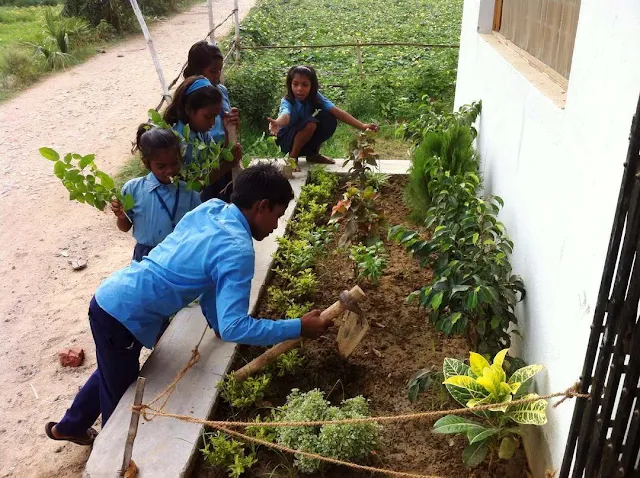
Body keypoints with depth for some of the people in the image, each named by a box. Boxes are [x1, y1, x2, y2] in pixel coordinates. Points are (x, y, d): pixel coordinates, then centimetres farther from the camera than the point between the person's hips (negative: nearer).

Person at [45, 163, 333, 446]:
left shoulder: (210, 208, 0)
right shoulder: (237, 251, -25)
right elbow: (233, 327, -31)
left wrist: (219, 325, 12)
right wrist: (299, 328, -23)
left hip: (111, 299, 9)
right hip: (122, 315, -9)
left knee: (113, 375, 32)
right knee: (122, 389, 18)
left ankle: (68, 426, 55)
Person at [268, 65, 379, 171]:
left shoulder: (315, 97, -16)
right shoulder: (287, 102, -28)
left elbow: (337, 112, -23)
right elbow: (285, 115, -51)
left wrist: (362, 126, -33)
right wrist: (277, 124, -77)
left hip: (305, 140, 5)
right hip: (287, 140, -5)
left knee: (329, 118, -19)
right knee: (310, 123, -33)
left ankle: (313, 153, 1)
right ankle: (293, 157, -12)